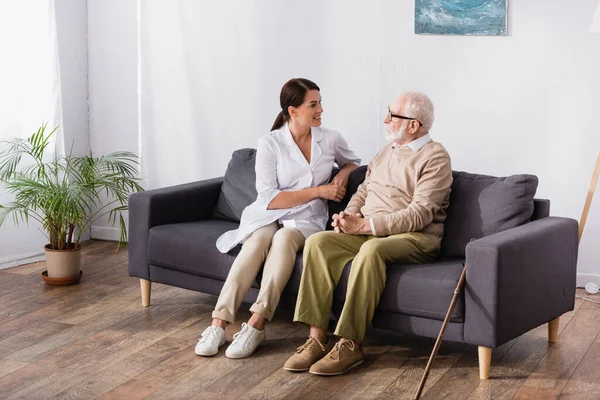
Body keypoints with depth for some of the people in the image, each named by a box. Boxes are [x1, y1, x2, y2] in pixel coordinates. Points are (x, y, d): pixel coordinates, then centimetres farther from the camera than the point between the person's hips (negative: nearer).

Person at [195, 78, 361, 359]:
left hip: (308, 220, 1)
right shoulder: (269, 144, -5)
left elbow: (353, 162, 26)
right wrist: (318, 191, -13)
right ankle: (218, 324, -38)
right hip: (269, 216, -1)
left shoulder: (330, 140, 4)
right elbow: (268, 198, -10)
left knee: (284, 238, -35)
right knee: (256, 244, -35)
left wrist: (342, 174, 1)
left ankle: (256, 325, -41)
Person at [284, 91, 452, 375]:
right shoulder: (388, 150, 19)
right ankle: (318, 338, -23)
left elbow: (419, 215, -17)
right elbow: (363, 190, 22)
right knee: (317, 242, -18)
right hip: (369, 232, 7)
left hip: (416, 238, -7)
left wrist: (365, 225, -20)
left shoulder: (434, 157, -7)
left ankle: (350, 344, -31)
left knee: (372, 249, -39)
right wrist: (349, 215, -2)